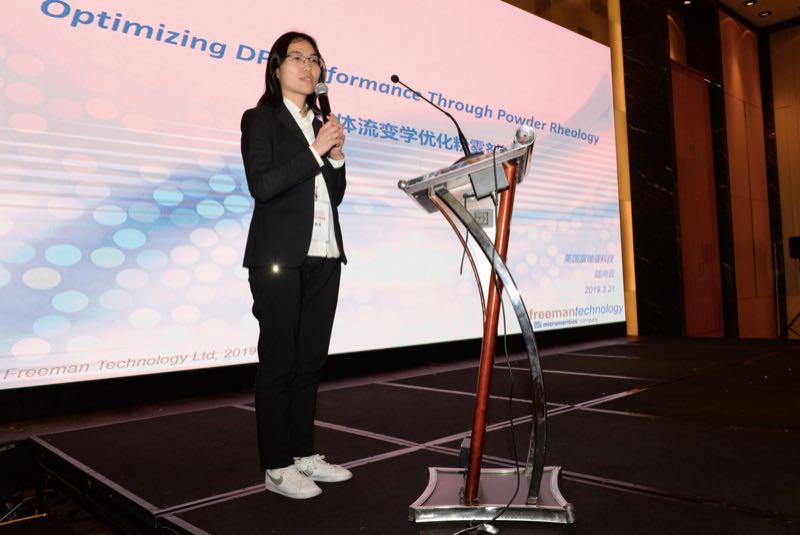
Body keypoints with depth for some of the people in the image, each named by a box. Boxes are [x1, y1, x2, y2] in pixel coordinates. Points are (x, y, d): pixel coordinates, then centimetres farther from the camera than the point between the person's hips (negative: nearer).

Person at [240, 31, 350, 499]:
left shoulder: (321, 123, 17)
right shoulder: (260, 119, 1)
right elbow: (262, 185, -14)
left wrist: (337, 157, 0)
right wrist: (315, 151, -14)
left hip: (324, 257, 6)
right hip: (281, 258, -6)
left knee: (311, 360, 10)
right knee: (279, 361, 0)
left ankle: (304, 453, 21)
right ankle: (277, 466, 10)